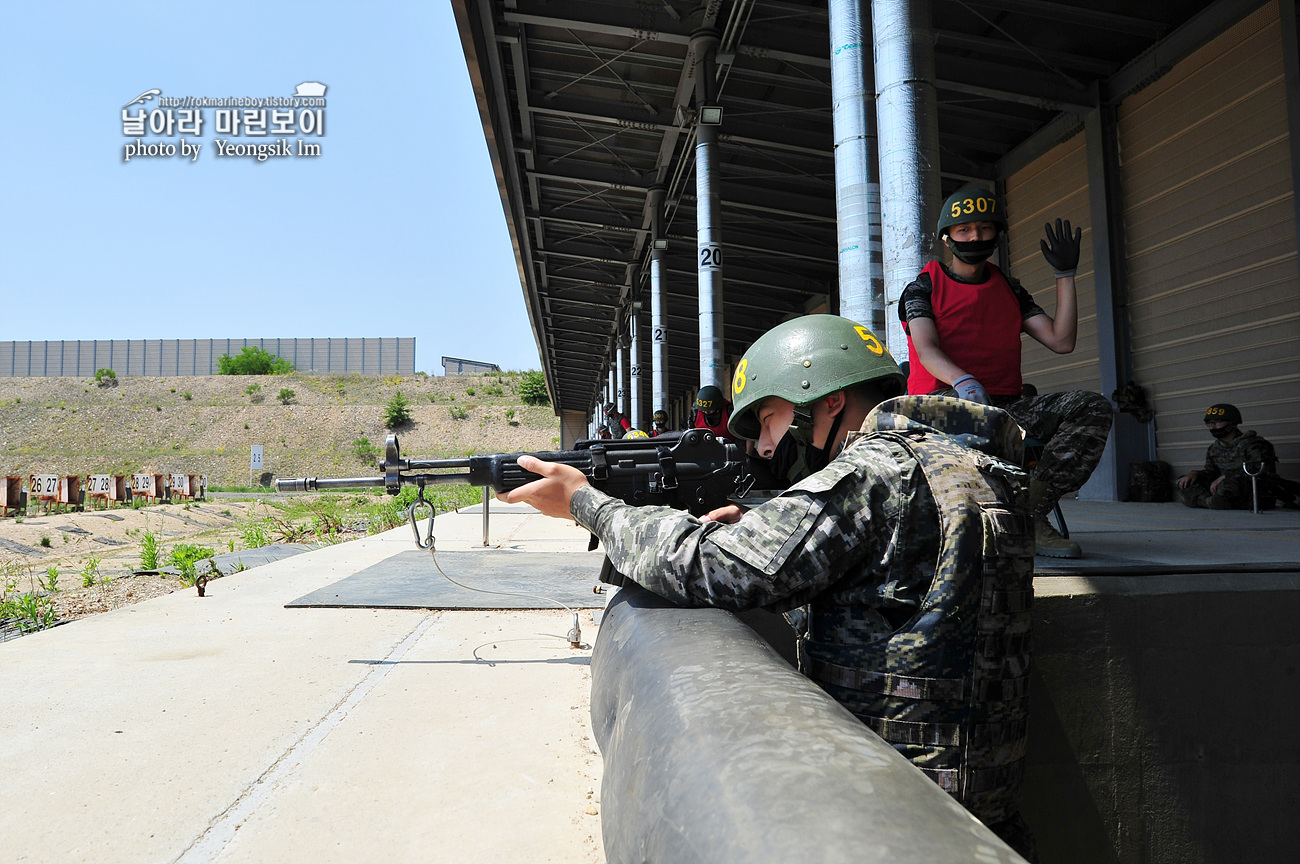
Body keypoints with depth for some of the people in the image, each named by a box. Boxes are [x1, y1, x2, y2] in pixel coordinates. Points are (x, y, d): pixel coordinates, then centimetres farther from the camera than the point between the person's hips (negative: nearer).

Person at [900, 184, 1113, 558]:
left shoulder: (1010, 290, 21)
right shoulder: (924, 288, 8)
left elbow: (1061, 341, 10)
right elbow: (926, 349, -11)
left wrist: (1065, 273, 9)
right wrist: (963, 381, -32)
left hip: (1005, 406, 5)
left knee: (1093, 407, -21)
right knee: (968, 408, -42)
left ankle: (1029, 513, -24)